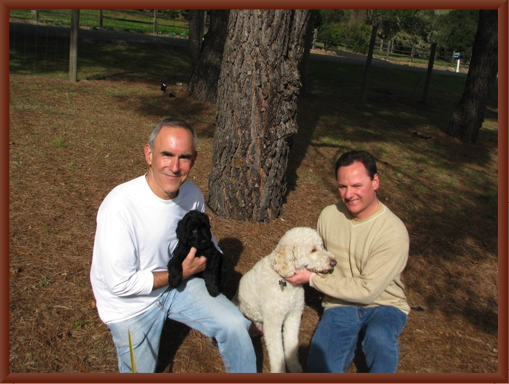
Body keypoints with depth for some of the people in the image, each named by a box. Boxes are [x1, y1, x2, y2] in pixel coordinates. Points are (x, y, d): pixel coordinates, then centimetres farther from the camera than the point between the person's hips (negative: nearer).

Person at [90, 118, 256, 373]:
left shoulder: (193, 195, -13)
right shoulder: (120, 206, -32)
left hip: (178, 284, 4)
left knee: (234, 325, -5)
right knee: (142, 371, 13)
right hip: (131, 303, -4)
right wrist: (179, 273, -19)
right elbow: (120, 284, -26)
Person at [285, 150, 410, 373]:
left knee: (379, 338, -37)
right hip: (340, 305, 3)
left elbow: (367, 290, -21)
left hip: (383, 306, -2)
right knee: (320, 368, -20)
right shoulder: (329, 215, -4)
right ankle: (353, 339, 7)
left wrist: (312, 278, -18)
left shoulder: (394, 233, -20)